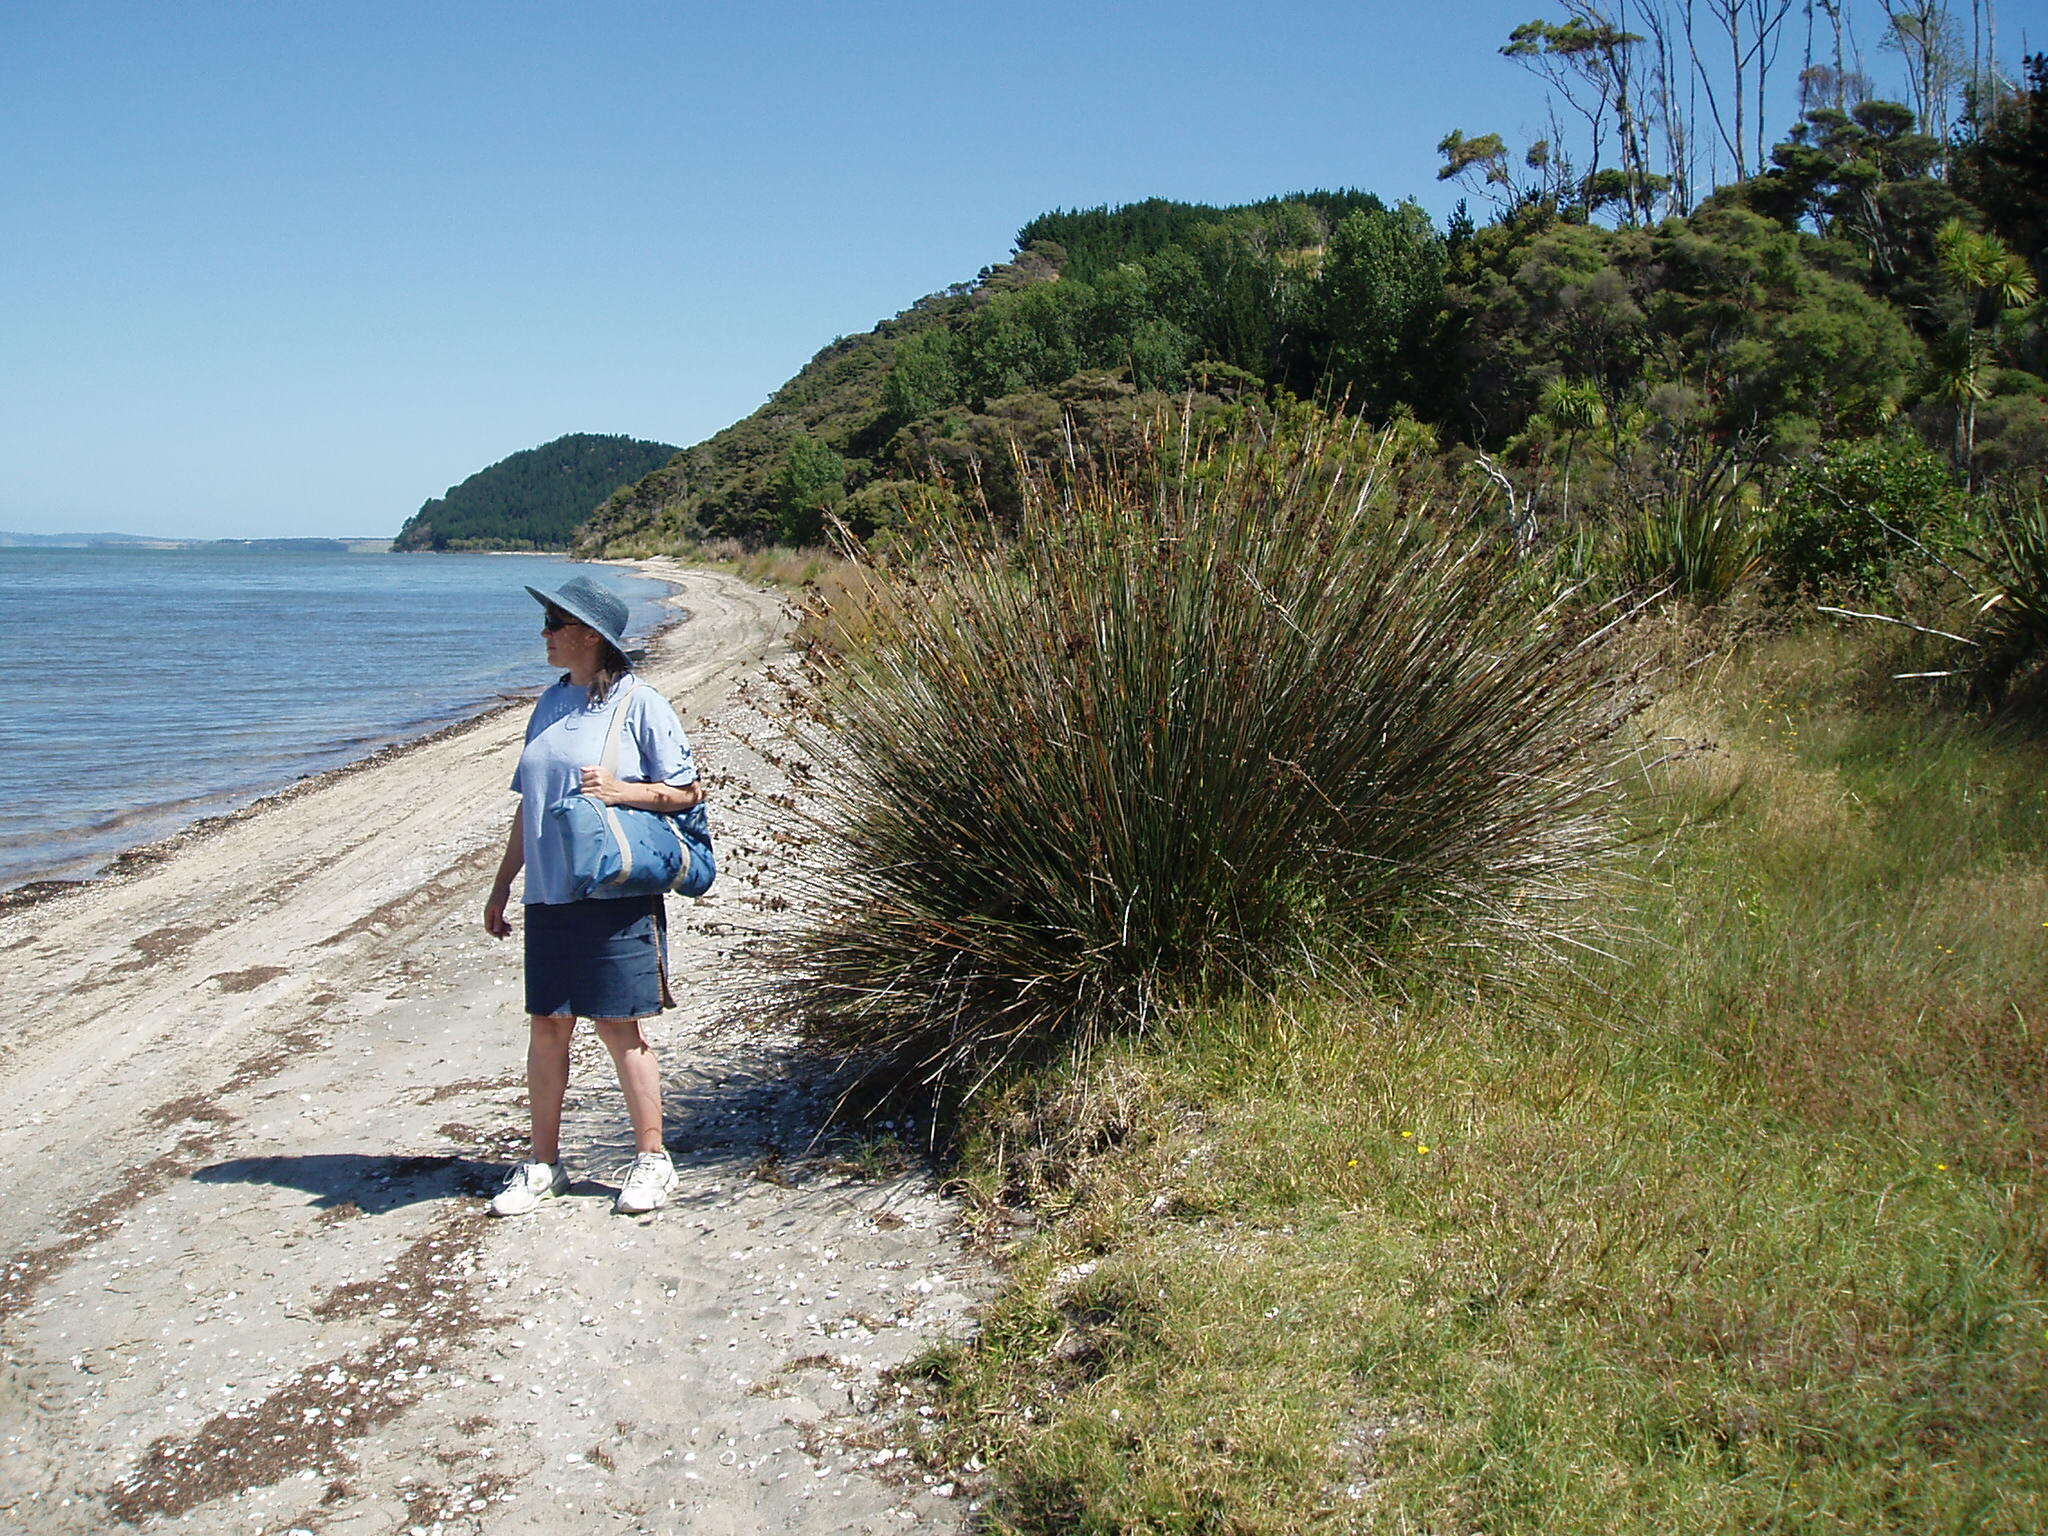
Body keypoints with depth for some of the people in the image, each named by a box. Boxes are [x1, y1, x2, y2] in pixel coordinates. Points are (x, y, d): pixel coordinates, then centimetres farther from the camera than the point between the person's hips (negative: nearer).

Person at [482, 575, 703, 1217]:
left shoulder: (639, 704, -5)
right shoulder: (551, 703, 14)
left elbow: (689, 791, -5)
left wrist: (619, 790, -19)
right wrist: (502, 883, 19)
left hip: (616, 895, -6)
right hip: (548, 896, 6)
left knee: (619, 1025, -1)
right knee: (547, 1025, 9)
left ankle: (651, 1159, 13)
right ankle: (542, 1163, 20)